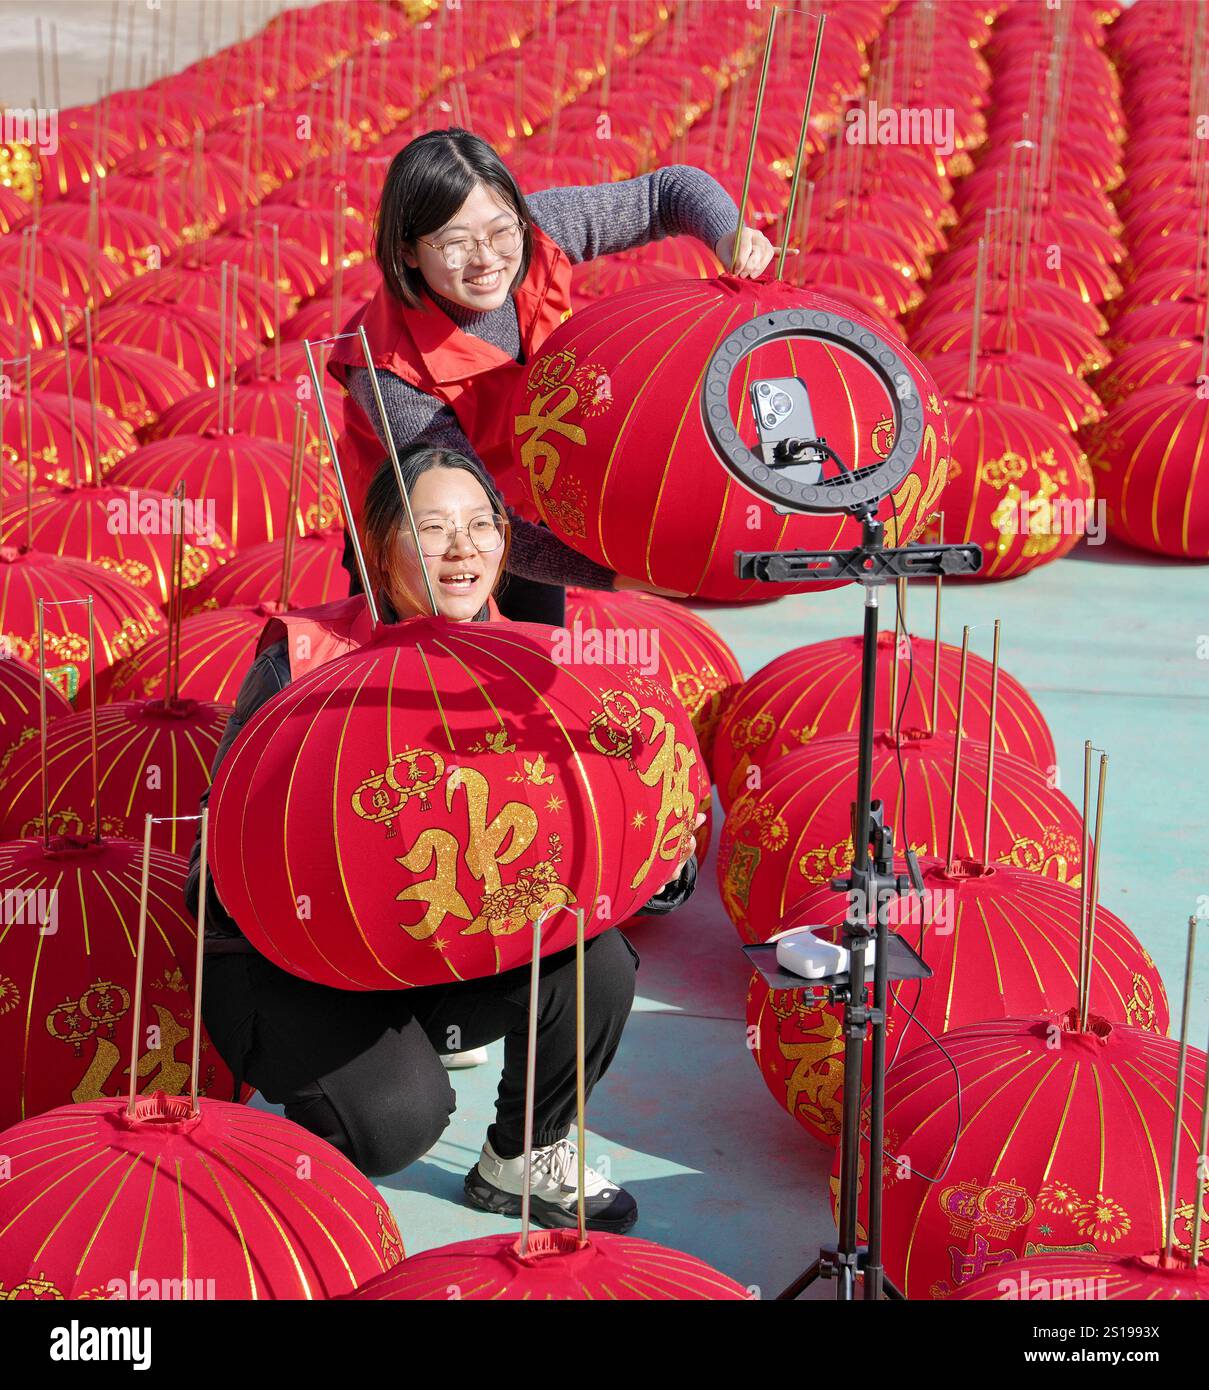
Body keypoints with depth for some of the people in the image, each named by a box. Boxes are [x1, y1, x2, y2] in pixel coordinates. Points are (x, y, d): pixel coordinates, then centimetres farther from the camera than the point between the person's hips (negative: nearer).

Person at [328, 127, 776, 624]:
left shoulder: (540, 231, -27)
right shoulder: (390, 372, -38)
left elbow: (669, 189, -12)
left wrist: (728, 237, -35)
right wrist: (615, 573, -46)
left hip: (528, 505, 5)